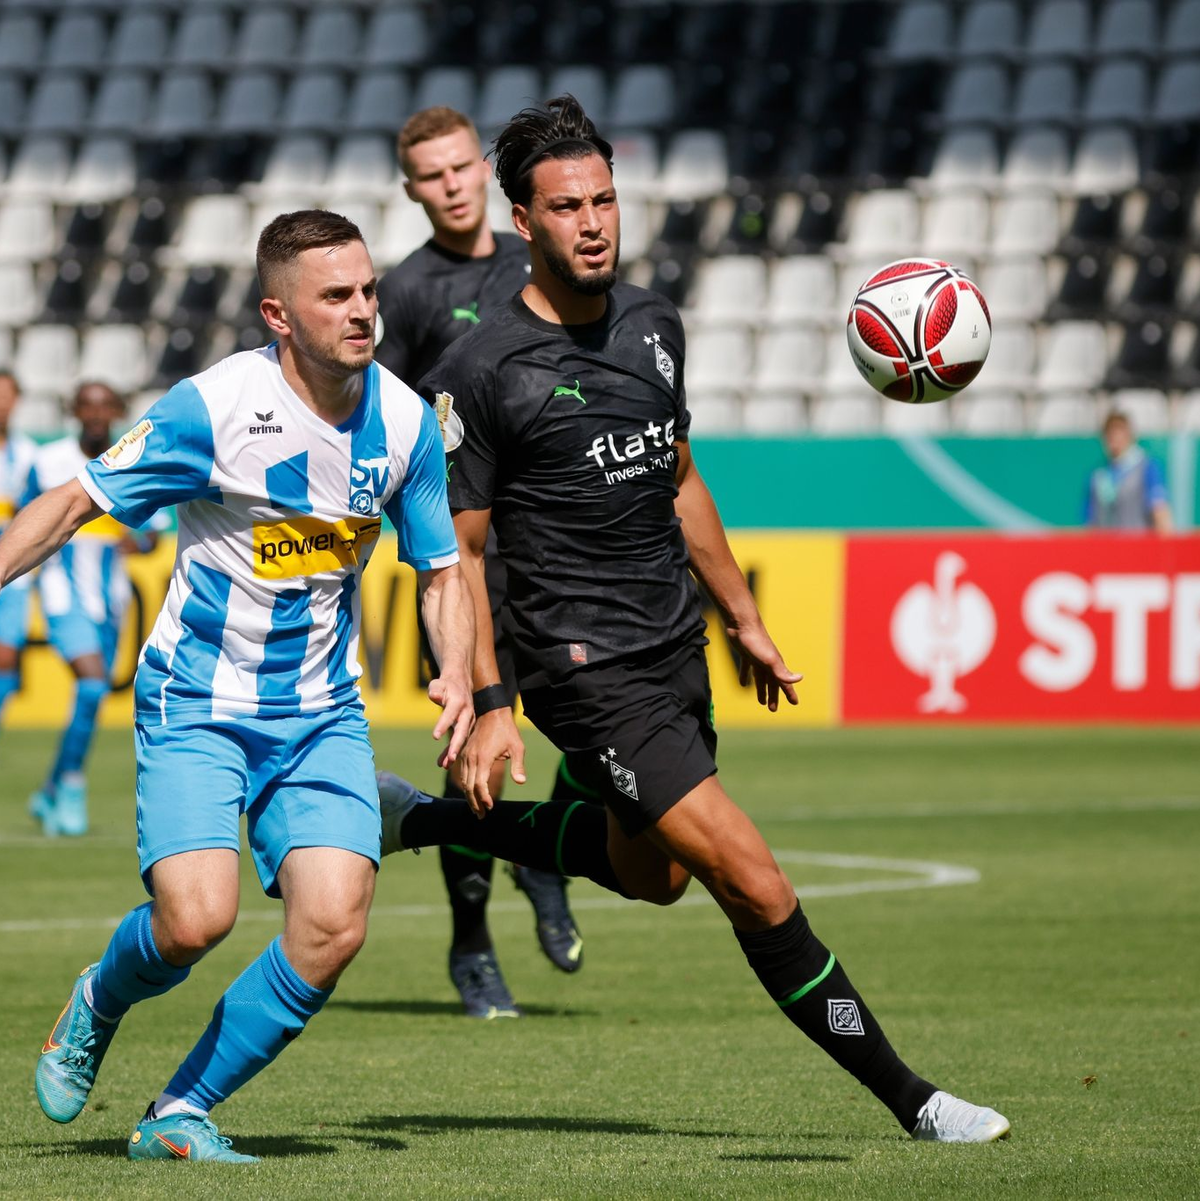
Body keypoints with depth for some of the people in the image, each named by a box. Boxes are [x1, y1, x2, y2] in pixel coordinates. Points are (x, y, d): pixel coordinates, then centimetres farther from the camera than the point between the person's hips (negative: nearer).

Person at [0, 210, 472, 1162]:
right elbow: (78, 501, -5)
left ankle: (181, 1112, 3)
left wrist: (458, 679, -7)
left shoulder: (405, 421, -3)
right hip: (195, 706, -4)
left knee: (335, 926, -15)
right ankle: (99, 1004, 15)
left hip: (322, 715, 4)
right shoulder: (213, 407, -16)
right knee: (197, 916, -22)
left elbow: (441, 568, 10)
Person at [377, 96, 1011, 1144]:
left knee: (651, 875, 26)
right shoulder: (481, 373, -14)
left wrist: (745, 621, 22)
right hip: (591, 672, -8)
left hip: (678, 650, 8)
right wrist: (489, 705, -16)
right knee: (759, 891, -12)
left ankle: (428, 820, 40)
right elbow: (455, 551, -10)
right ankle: (911, 1100, -2)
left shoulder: (652, 323, 6)